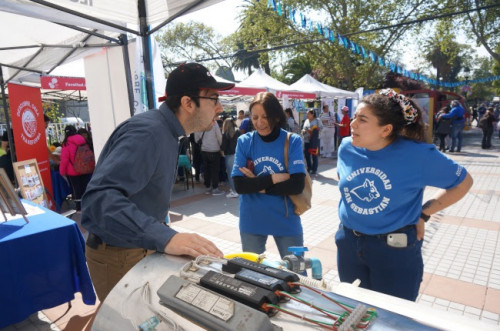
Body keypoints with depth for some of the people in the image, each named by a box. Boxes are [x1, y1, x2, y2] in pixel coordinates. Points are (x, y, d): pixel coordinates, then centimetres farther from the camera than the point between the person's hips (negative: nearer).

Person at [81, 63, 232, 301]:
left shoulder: (167, 132, 5)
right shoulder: (147, 133, -26)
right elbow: (100, 197, -37)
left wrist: (163, 235, 12)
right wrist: (166, 238, -45)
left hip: (145, 248, 9)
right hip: (118, 255, -9)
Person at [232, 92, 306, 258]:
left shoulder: (293, 141, -8)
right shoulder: (244, 141, -6)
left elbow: (297, 185, -17)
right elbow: (239, 186, -12)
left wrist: (258, 185, -16)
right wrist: (274, 178, -18)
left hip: (286, 220, -1)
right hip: (251, 221, 1)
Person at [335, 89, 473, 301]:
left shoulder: (417, 154, -17)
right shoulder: (347, 148, -5)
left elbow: (462, 182, -2)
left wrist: (424, 214, -6)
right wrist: (350, 208, 7)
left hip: (395, 249, -4)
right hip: (349, 243, 4)